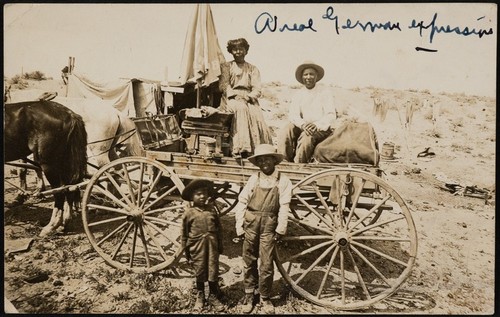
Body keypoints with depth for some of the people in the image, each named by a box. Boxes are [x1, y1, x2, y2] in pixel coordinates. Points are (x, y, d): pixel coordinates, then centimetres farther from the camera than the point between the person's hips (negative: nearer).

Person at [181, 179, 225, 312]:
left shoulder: (212, 209, -1)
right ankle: (200, 297, 30)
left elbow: (218, 228, 7)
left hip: (212, 245, 2)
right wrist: (186, 251, 2)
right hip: (197, 247, -1)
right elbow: (185, 233, -1)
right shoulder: (189, 212, -8)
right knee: (200, 272, 12)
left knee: (213, 271, 7)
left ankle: (213, 296, 25)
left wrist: (220, 245, 9)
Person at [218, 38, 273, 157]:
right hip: (231, 99, -2)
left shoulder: (253, 69, 23)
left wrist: (247, 96, -15)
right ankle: (241, 148, -48)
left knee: (256, 113, -34)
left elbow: (257, 90, 8)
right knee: (241, 108, -38)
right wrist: (236, 94, -15)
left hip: (249, 100, 2)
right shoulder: (226, 66, 21)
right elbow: (223, 85, 5)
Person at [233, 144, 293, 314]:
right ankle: (249, 295, 29)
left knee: (266, 264, 2)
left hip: (269, 226, -1)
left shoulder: (283, 181, -3)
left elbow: (284, 207, -4)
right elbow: (242, 202, 0)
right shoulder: (254, 179, 0)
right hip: (250, 223, 2)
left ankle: (265, 298, 21)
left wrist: (280, 229, -6)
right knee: (249, 261, 12)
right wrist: (239, 226, -2)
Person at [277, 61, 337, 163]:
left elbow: (331, 115, -6)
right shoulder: (298, 95, 11)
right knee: (284, 133, -25)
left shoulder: (324, 92, 3)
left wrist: (316, 125, -25)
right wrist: (302, 125, -25)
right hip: (302, 127, 3)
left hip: (321, 129, -3)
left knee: (307, 136, -35)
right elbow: (292, 114, -2)